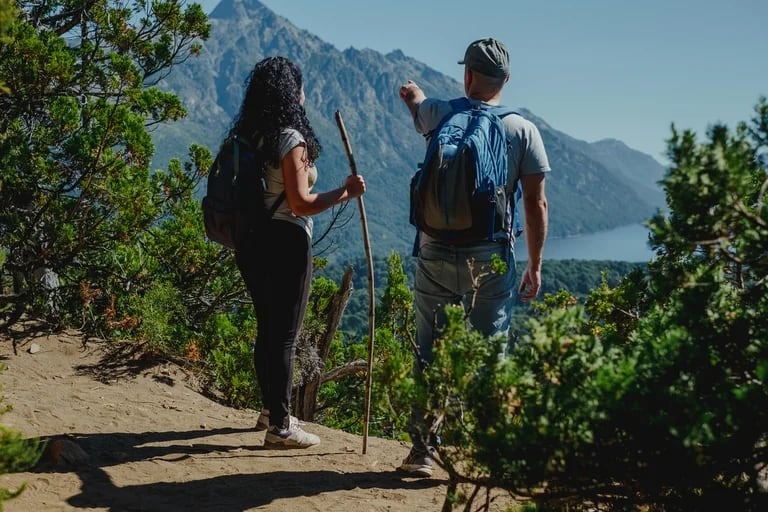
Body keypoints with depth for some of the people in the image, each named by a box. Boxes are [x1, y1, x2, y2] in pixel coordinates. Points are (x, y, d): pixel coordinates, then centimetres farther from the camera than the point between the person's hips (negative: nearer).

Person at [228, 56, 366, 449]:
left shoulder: (247, 137, 7)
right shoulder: (291, 139, -16)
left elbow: (241, 194, 13)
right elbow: (300, 204, -20)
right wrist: (344, 193, -12)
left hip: (249, 240, 8)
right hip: (284, 243, -8)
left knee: (267, 328, 19)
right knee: (285, 335, 0)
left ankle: (270, 410, 33)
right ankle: (280, 427, 8)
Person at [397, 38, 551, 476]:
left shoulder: (440, 114, 3)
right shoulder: (524, 131, -1)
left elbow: (410, 93, 28)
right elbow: (537, 204, -3)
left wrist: (413, 93, 53)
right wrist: (535, 266, 5)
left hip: (436, 254, 1)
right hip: (491, 256, -1)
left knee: (431, 354, 9)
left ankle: (423, 450, 13)